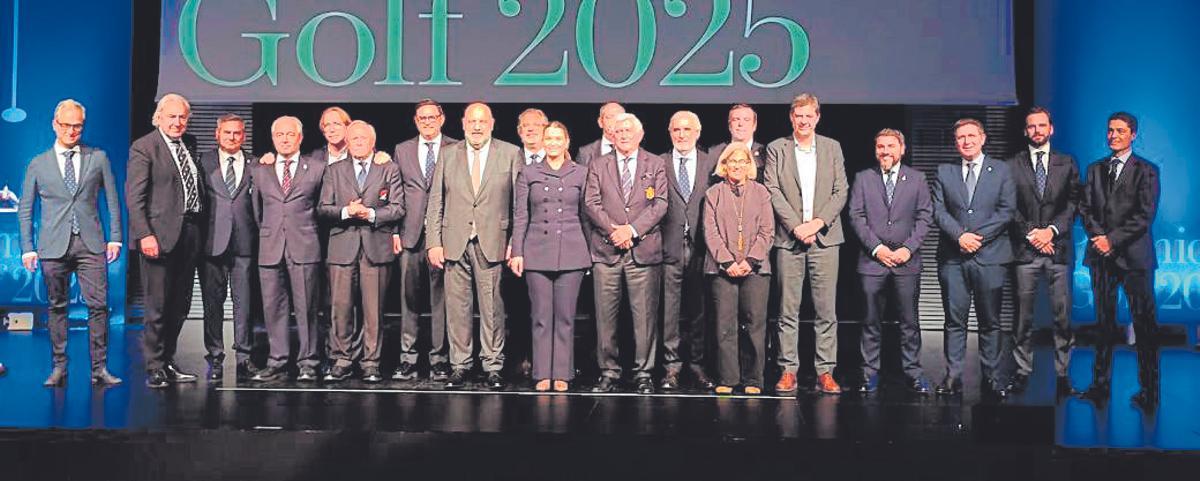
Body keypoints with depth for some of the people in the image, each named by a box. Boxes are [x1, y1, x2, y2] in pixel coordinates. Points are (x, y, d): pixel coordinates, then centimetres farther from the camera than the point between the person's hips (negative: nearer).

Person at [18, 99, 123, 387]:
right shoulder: (38, 164, 9)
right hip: (53, 246, 1)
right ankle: (59, 368, 13)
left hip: (91, 244, 0)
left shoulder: (98, 158, 9)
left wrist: (115, 238, 3)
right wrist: (27, 248, 4)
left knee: (98, 305, -6)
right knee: (57, 307, 5)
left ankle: (99, 369, -1)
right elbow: (25, 210, 11)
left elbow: (112, 200, 10)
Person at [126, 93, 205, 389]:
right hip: (161, 235, -7)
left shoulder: (190, 144, 15)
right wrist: (145, 235, -19)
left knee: (180, 305, 12)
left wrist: (201, 227, 12)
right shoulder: (143, 148, -5)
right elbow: (134, 196, -11)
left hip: (190, 233, 7)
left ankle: (168, 362, 23)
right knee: (157, 306, -2)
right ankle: (154, 368, 7)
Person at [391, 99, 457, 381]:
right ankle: (408, 358, 11)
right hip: (410, 234, 3)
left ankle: (439, 359, 7)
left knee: (441, 297, 0)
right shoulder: (402, 150, 14)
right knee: (409, 297, 4)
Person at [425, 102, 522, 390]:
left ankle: (493, 368, 10)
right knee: (457, 307, 4)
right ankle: (459, 366, 14)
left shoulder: (510, 154, 6)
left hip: (492, 243, -2)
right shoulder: (448, 156, 11)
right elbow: (435, 203, 10)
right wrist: (434, 243, 1)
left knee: (492, 307, 0)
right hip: (455, 242, 2)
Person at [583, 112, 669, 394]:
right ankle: (608, 372, 11)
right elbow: (591, 204, 3)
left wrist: (632, 229, -11)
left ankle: (643, 373, 8)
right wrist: (613, 230, -11)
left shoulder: (656, 165, 10)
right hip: (606, 251, 1)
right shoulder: (597, 166, 13)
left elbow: (660, 204, 0)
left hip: (644, 250, -1)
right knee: (605, 316, 2)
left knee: (645, 315, -1)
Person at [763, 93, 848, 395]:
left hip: (825, 237, 1)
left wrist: (817, 222, -8)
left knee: (826, 310, 0)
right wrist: (795, 226, -11)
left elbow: (841, 192, 6)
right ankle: (788, 371, 6)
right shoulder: (776, 149, 7)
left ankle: (825, 372, 5)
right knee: (788, 310, 1)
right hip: (788, 237, -1)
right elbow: (773, 191, -1)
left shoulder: (832, 148, 12)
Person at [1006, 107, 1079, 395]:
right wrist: (1030, 233, -7)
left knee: (1062, 315, 1)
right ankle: (1022, 372, 9)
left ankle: (1062, 373, 9)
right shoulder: (1013, 165, 7)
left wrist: (1052, 230, -9)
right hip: (1025, 251, -1)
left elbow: (1073, 202, 4)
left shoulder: (1067, 163, 11)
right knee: (1023, 315, 2)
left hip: (1058, 247, 1)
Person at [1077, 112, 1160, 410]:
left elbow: (1145, 214, -7)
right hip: (1102, 254, 4)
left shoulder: (1146, 170, 2)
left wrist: (1113, 239, -13)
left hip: (1134, 255, -3)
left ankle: (1149, 391, 6)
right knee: (1104, 322, 7)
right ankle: (1101, 385, 12)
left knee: (1145, 323, -1)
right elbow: (1085, 208, 9)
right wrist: (1098, 236, -8)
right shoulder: (1095, 169, 15)